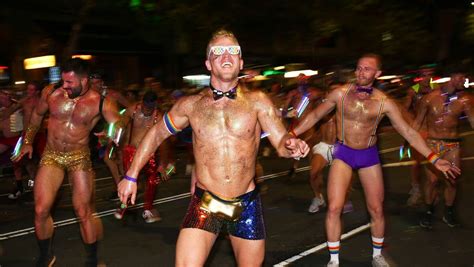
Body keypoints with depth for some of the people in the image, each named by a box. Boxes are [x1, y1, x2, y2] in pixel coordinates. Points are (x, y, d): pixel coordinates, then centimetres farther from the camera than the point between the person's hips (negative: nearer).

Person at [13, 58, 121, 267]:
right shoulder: (51, 93, -7)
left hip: (79, 157, -2)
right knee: (41, 210, 0)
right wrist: (28, 142, 15)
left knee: (84, 213, 0)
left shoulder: (101, 103, -14)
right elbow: (37, 115, 12)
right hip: (51, 156, 2)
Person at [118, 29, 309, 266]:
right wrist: (131, 176, 10)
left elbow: (281, 142, -8)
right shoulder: (191, 105, -1)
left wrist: (292, 145, -32)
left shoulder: (257, 101, -3)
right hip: (205, 203, 0)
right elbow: (156, 134, 11)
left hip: (247, 203, 1)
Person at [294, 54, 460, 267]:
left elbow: (408, 132, -6)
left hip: (369, 155, 1)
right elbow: (315, 116, 1)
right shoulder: (340, 93, -9)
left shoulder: (384, 102, -9)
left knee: (376, 209, 9)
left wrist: (434, 158, -12)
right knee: (334, 208, -7)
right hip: (343, 153, -1)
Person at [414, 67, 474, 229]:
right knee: (432, 180, -2)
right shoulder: (430, 98, -5)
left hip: (453, 145, 2)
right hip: (433, 144, -1)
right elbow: (417, 122, 3)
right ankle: (429, 211, 20)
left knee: (451, 181, 5)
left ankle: (449, 213, 25)